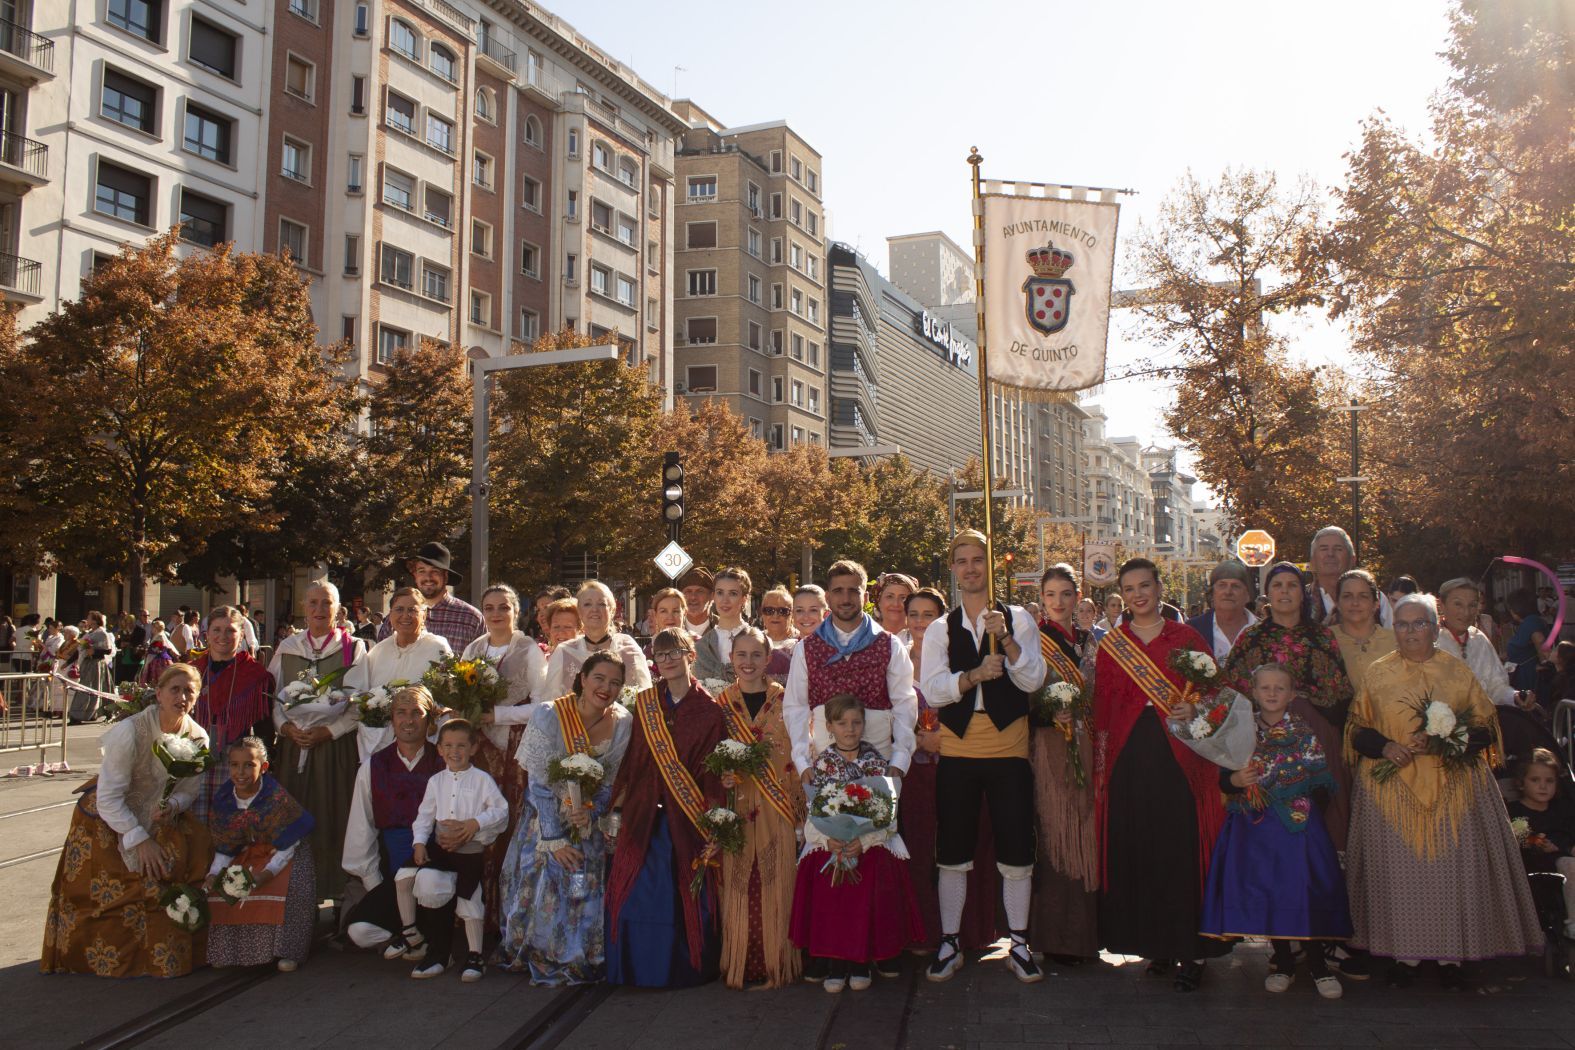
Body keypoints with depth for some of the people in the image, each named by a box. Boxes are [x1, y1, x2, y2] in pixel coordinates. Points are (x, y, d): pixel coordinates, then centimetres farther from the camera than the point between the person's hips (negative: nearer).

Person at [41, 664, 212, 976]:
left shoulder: (198, 738, -11)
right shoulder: (130, 732, -25)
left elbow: (191, 790, 1)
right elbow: (108, 799, -22)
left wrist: (173, 806, -23)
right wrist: (140, 840, -22)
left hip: (160, 819, 4)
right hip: (109, 821, -4)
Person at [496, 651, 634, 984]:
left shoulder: (623, 723, -10)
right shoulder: (549, 716, -20)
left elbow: (613, 781, 0)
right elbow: (539, 784, -17)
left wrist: (592, 811, -19)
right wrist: (555, 839, -18)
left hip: (590, 823, 2)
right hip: (546, 820, -2)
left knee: (586, 891, 2)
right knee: (544, 888, -2)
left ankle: (579, 962, 21)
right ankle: (538, 957, 19)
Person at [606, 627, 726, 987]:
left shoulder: (709, 711, -3)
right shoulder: (644, 703, 6)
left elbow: (714, 773, -4)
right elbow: (633, 760, 8)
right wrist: (614, 807, 4)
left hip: (688, 820, -2)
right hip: (644, 816, 3)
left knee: (687, 898, 3)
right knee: (634, 895, 3)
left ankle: (686, 968, 22)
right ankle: (638, 968, 21)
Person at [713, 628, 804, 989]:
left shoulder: (785, 701, 2)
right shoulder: (721, 703, 6)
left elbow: (800, 757, 3)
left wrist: (799, 809, -2)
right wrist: (721, 777, -9)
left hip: (778, 809, -1)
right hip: (736, 807, 1)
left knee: (777, 885, -1)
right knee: (737, 886, 0)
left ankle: (777, 964, 12)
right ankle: (738, 965, 13)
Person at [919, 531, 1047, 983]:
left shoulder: (1018, 619, 3)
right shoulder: (940, 630, 7)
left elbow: (1034, 679, -8)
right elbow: (931, 690, -6)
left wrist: (1005, 639, -24)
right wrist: (974, 675, -23)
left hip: (1009, 750, -1)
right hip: (956, 751, 1)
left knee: (1016, 853, 4)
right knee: (953, 855, 7)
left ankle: (1019, 946, 18)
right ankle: (949, 945, 18)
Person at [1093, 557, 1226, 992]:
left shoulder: (1187, 639, 6)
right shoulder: (1109, 645, 11)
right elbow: (1101, 708, 11)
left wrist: (1196, 709, -14)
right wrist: (1101, 763, 4)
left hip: (1180, 757, -2)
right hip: (1128, 760, 2)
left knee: (1183, 854, -5)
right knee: (1134, 854, 2)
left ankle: (1190, 951, 2)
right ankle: (1156, 945, 14)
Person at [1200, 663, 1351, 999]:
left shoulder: (1303, 734, 2)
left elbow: (1322, 784, 1)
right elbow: (1223, 779, 7)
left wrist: (1302, 789, -15)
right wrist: (1235, 781, -13)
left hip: (1296, 824, -1)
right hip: (1256, 827, 2)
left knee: (1305, 890, -4)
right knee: (1266, 893, 4)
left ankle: (1318, 964, 14)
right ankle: (1283, 962, 21)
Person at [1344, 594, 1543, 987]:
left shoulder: (1458, 671, 7)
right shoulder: (1377, 674, 8)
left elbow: (1485, 727, 6)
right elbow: (1357, 729, 9)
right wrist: (1385, 747, -10)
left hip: (1453, 788, 0)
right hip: (1393, 789, 0)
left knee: (1453, 867, -1)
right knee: (1399, 869, -1)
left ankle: (1450, 954, 12)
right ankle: (1404, 952, 10)